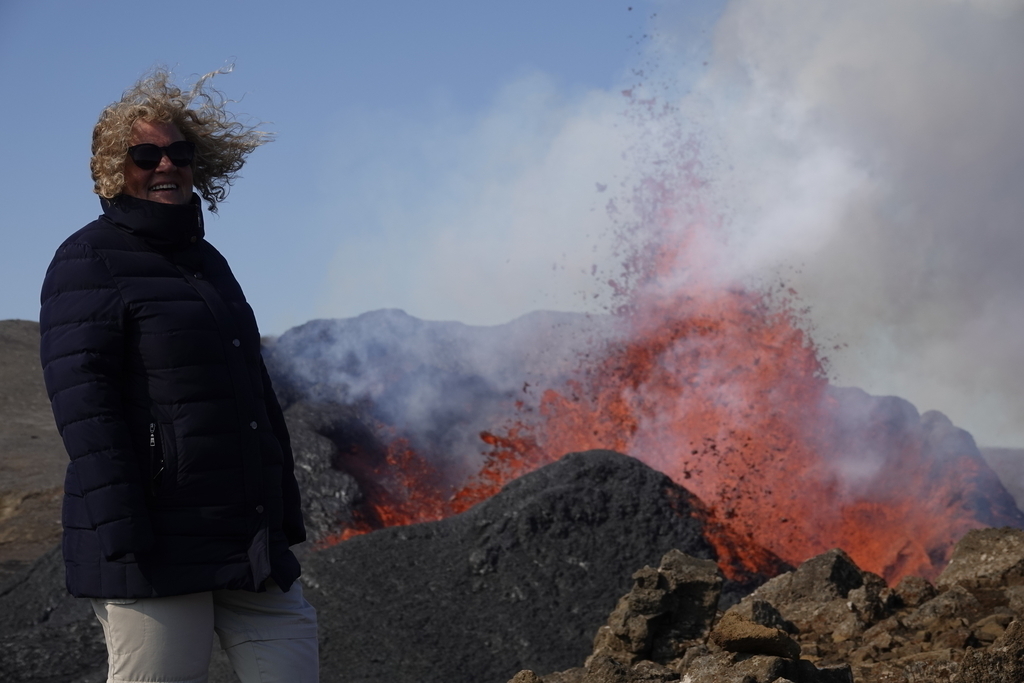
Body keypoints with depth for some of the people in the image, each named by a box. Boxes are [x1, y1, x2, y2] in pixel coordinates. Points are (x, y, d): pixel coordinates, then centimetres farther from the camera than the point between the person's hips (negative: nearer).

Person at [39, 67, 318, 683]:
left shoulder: (207, 262, 20)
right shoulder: (88, 262, -3)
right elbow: (83, 403, -12)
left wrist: (286, 515, 19)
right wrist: (123, 537, -20)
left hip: (250, 543, 7)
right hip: (157, 545, -7)